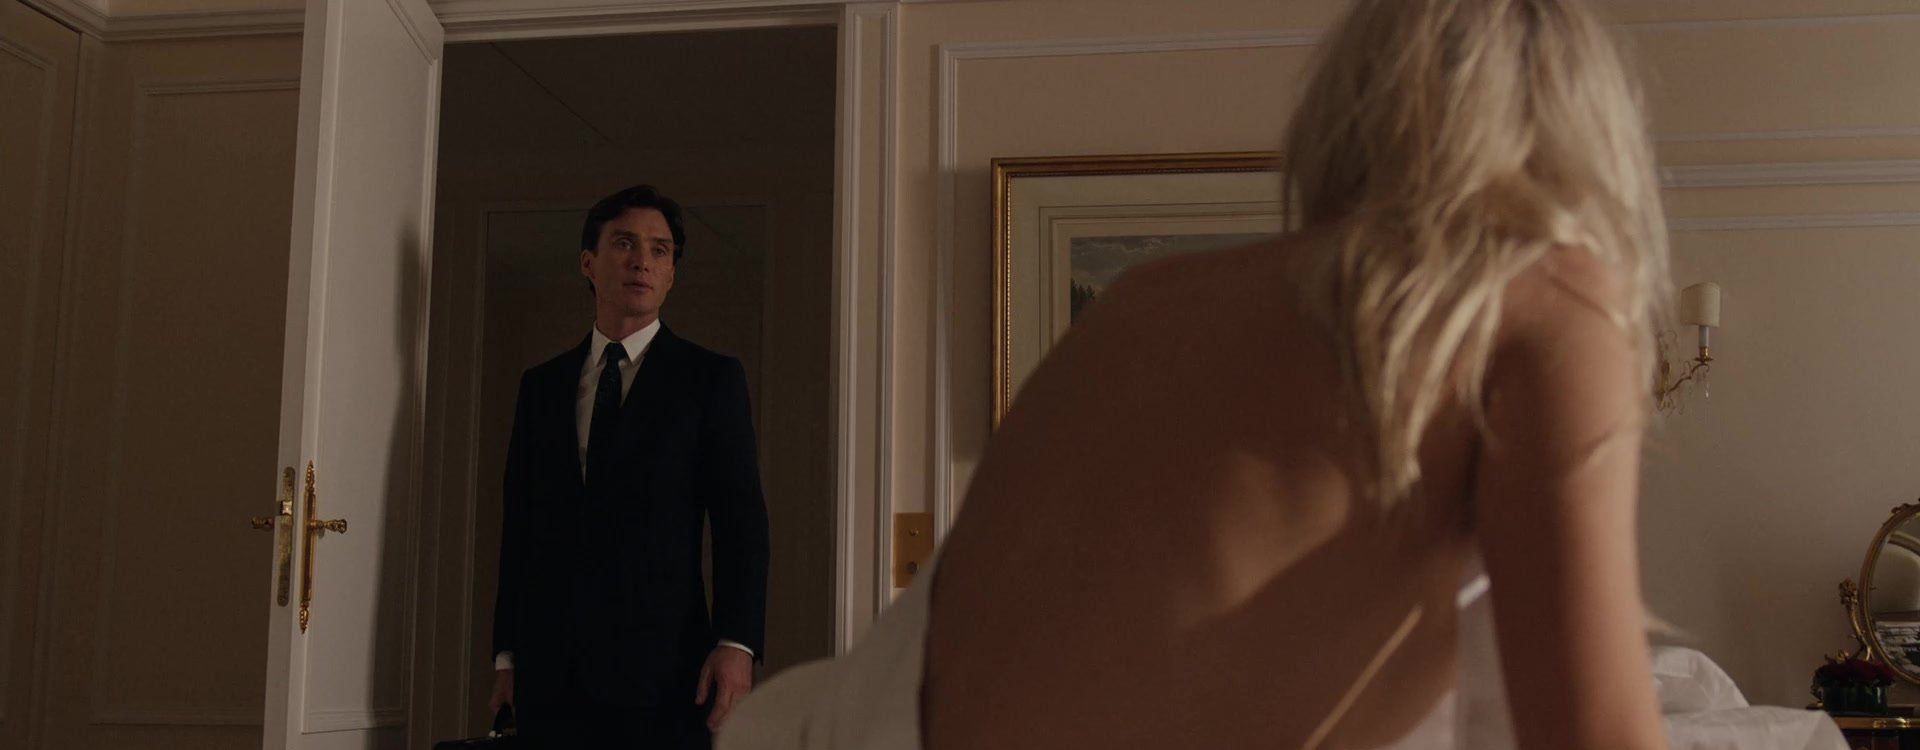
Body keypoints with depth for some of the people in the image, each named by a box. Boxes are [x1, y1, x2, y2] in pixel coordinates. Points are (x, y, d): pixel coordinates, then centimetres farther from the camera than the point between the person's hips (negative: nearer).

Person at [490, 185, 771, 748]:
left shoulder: (711, 379, 3)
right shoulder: (542, 385, 13)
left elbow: (742, 520, -4)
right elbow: (520, 524, 13)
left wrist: (736, 644, -14)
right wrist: (507, 653, 8)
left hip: (661, 668, -3)